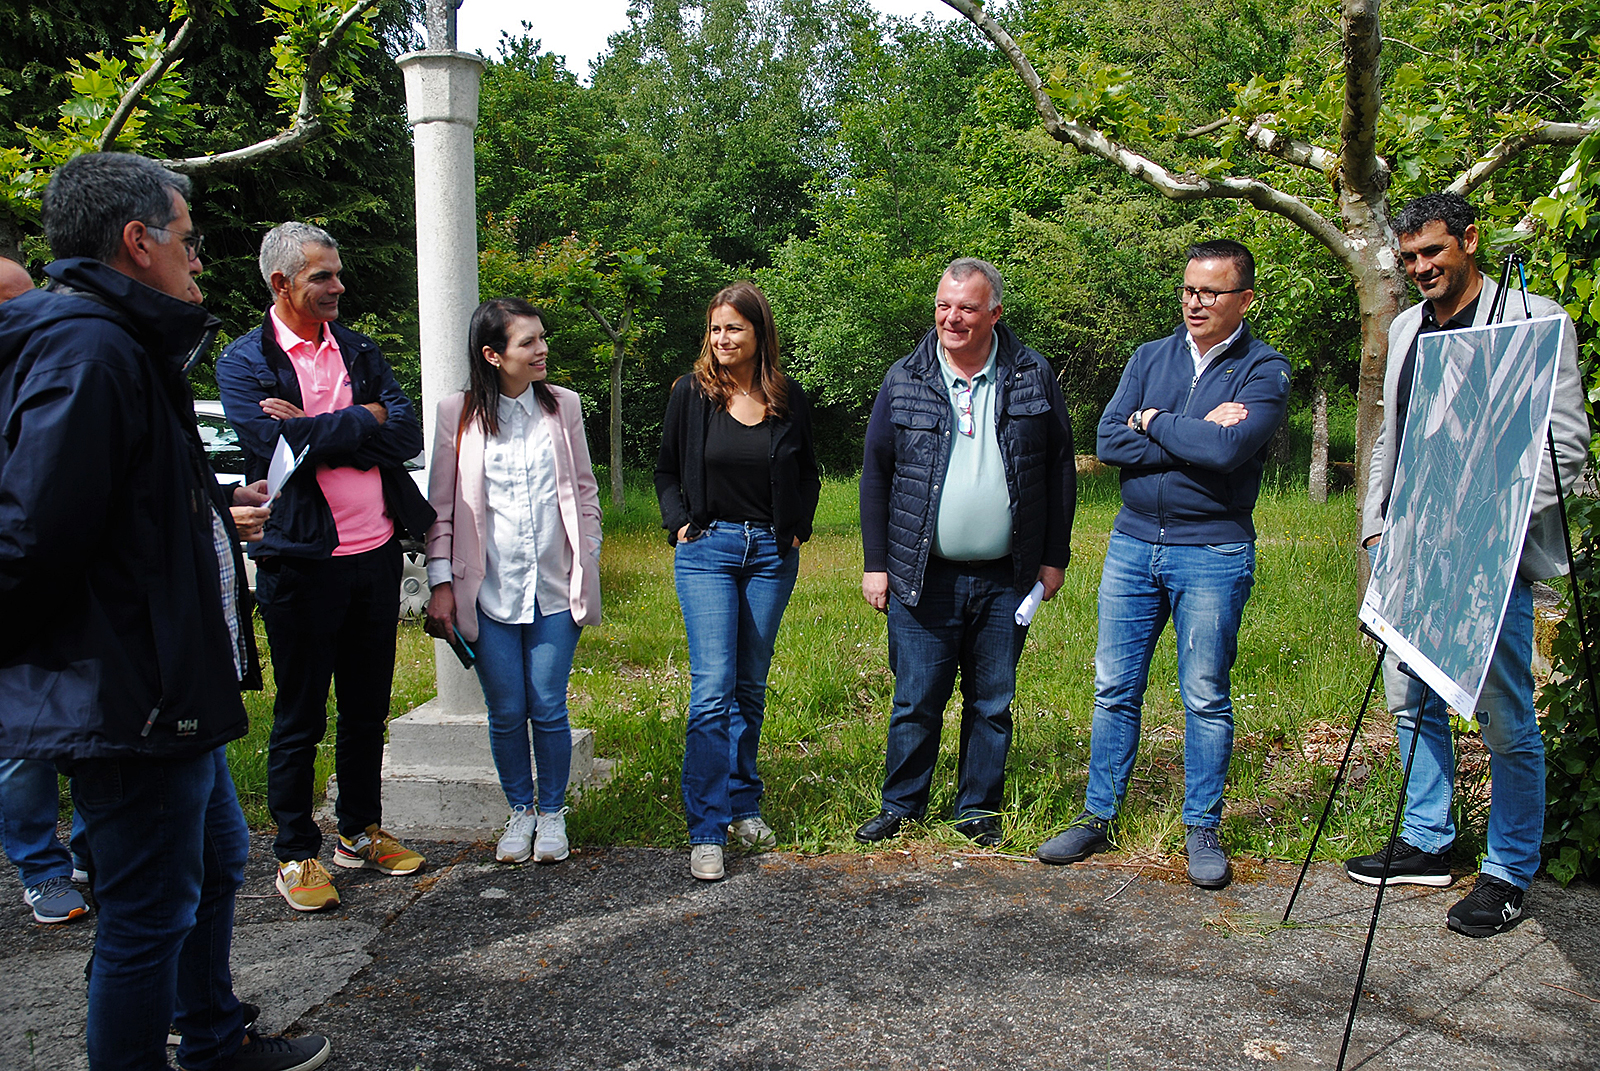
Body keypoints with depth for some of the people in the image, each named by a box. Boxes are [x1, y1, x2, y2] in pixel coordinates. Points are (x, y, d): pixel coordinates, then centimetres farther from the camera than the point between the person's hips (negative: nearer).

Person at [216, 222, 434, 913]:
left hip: (377, 553, 5)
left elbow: (408, 436, -2)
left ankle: (360, 833, 31)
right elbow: (276, 444, -19)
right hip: (302, 562, -4)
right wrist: (364, 419, -11)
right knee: (300, 714, 6)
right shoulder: (243, 362, -3)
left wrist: (315, 432, -12)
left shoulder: (360, 351, 10)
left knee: (367, 707, 15)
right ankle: (295, 855, 21)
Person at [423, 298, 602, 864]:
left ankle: (552, 812, 24)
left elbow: (585, 491, 11)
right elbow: (441, 504, 2)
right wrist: (440, 583, -2)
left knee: (548, 709, 4)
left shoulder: (563, 405, 5)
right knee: (506, 712, 7)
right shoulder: (458, 414, -1)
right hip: (488, 590, -1)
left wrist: (589, 566, 7)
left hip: (555, 587, 1)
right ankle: (520, 811, 28)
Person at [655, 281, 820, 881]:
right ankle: (707, 832, -5)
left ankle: (744, 806, 26)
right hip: (707, 550, -2)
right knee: (712, 687, -10)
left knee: (751, 686, 11)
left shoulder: (789, 399, 3)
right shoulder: (692, 393, 0)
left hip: (771, 553, 2)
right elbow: (666, 471, 9)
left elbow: (807, 476, 16)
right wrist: (680, 524, -3)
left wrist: (799, 529, 4)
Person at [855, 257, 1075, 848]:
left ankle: (979, 810, 26)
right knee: (916, 700, 5)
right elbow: (875, 474, 5)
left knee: (993, 703, 11)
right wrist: (875, 563, 1)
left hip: (1006, 578, 1)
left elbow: (1060, 469, 7)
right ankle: (901, 807, 23)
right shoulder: (904, 379, 2)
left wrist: (1054, 556, 4)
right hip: (923, 576, -1)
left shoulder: (1034, 376, 3)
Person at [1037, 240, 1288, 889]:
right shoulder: (1150, 357, 9)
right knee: (1114, 689, 8)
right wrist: (1195, 434, -13)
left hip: (1212, 551, -4)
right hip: (1133, 543, 4)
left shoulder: (1264, 370, -3)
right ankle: (1097, 817, 20)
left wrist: (1154, 423, -7)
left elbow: (1229, 449, -21)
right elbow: (1109, 441, -4)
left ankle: (1202, 830, 20)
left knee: (1205, 699, 5)